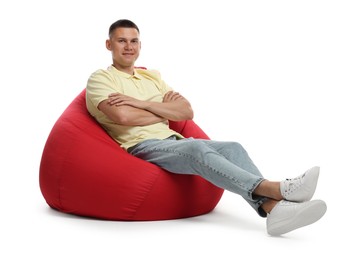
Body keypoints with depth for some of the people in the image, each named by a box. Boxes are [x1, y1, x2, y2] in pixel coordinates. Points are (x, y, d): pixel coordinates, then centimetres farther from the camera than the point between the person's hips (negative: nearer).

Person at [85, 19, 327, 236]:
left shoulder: (152, 76, 24)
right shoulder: (100, 78, 6)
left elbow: (187, 112, 10)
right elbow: (124, 116, -14)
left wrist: (142, 103, -4)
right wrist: (165, 109, 1)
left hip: (173, 140, 6)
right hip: (141, 147, -6)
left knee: (232, 148, -19)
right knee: (197, 148, -34)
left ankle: (273, 207, -40)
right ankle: (277, 189, -46)